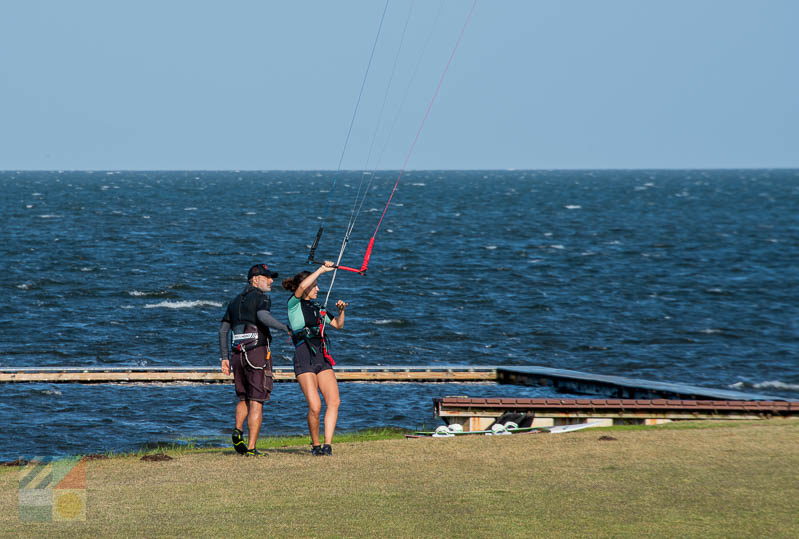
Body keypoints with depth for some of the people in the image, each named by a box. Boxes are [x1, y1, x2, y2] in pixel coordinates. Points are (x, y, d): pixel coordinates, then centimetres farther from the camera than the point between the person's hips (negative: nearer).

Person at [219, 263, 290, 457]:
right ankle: (251, 448, -7)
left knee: (244, 399, 21)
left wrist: (224, 357, 17)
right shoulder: (261, 297, -3)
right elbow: (263, 316, -25)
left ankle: (238, 431, -3)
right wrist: (285, 328, -23)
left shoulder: (235, 301, 19)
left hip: (237, 354, 6)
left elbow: (223, 329, 16)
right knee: (256, 402, -3)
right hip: (257, 352, -6)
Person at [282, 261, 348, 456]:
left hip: (322, 358, 7)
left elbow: (338, 325, 30)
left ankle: (327, 445, -9)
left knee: (334, 401, -10)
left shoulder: (317, 308, 22)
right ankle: (315, 445, 4)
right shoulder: (294, 304, 2)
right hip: (304, 358, -7)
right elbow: (302, 287, -19)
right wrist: (322, 269, -13)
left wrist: (341, 311, 11)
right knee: (315, 407, -14)